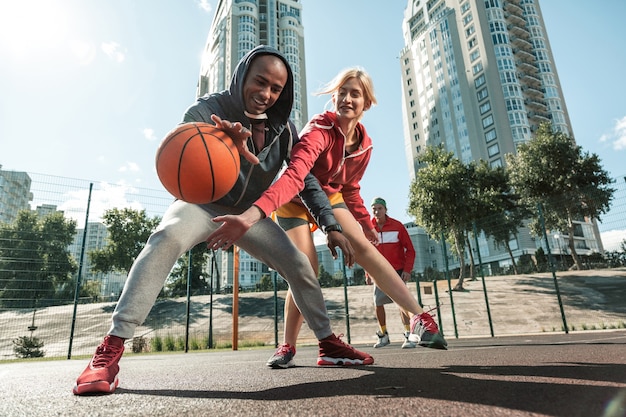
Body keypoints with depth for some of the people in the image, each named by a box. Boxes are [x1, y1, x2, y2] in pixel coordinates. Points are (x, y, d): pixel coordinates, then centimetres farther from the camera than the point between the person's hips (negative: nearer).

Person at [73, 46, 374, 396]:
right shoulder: (207, 111, -18)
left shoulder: (283, 129, -7)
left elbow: (307, 181, -2)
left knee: (300, 265, -5)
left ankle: (329, 344, 14)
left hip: (250, 212, 4)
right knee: (167, 238, -35)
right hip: (205, 204, -3)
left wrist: (331, 226, -12)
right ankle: (111, 350, -29)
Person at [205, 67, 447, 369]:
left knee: (363, 246, -16)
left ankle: (419, 317, -14)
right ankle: (287, 347, 2)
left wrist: (365, 223, 1)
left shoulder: (364, 144, -10)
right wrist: (252, 214, -64)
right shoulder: (320, 130, -31)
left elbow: (350, 189, 5)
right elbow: (293, 176, -49)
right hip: (294, 201, -4)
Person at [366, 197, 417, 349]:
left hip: (398, 271, -3)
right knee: (378, 304, 4)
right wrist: (368, 273, 3)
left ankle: (409, 336, -6)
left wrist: (407, 270, -14)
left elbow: (410, 249, -5)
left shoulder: (397, 226, -8)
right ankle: (383, 335, 22)